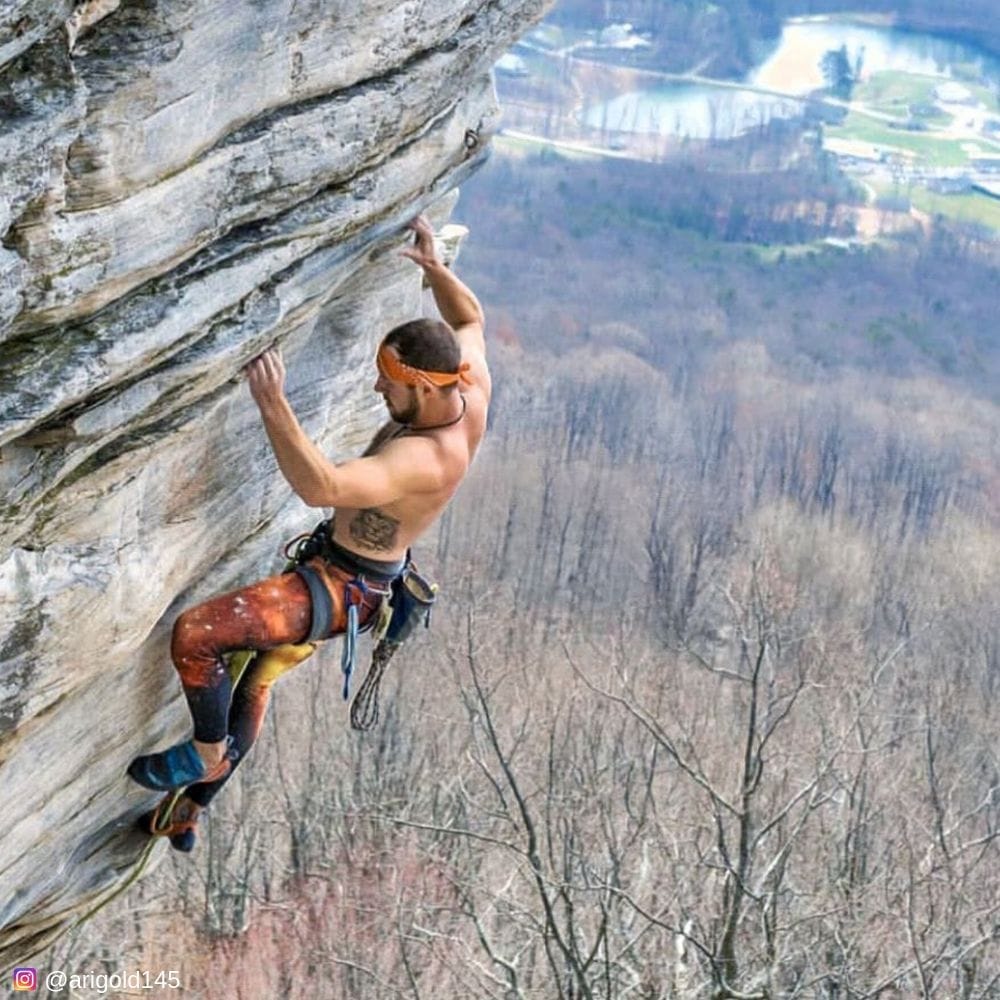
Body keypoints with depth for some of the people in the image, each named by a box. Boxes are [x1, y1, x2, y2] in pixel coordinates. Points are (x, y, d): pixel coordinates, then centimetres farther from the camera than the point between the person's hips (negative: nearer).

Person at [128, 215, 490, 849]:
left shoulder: (421, 461, -38)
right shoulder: (471, 391, -12)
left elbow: (321, 487, -53)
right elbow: (468, 318, 11)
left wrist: (272, 404, -56)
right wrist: (433, 265, 6)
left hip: (345, 587, -11)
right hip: (356, 572, 11)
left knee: (193, 635, -21)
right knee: (258, 675, 24)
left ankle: (208, 755, 4)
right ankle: (193, 806, 39)